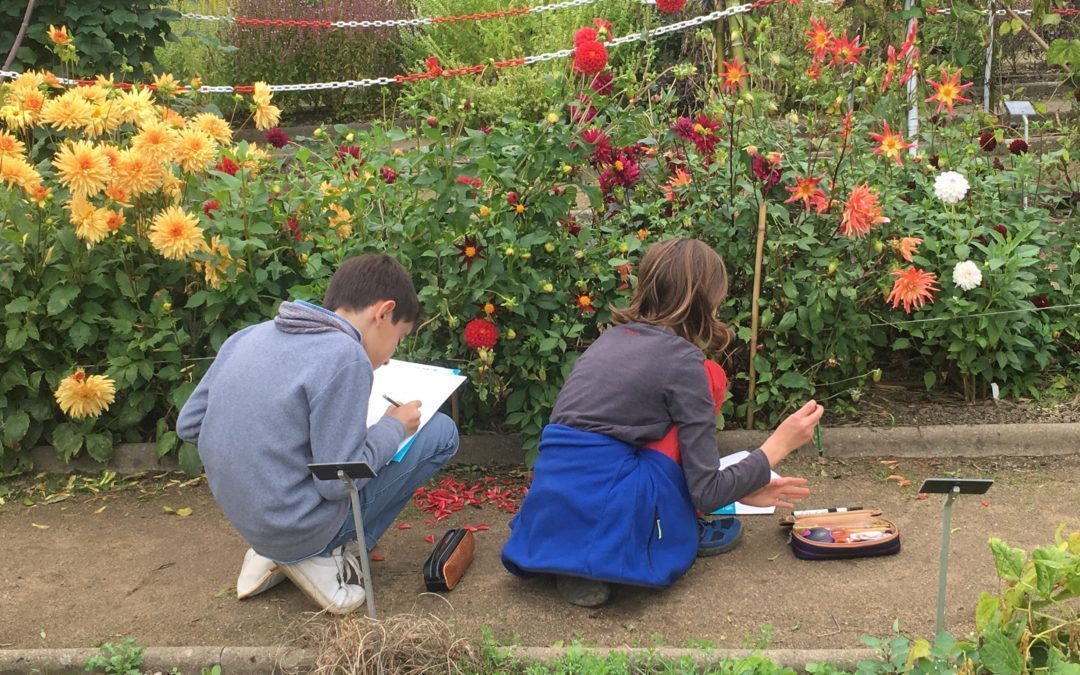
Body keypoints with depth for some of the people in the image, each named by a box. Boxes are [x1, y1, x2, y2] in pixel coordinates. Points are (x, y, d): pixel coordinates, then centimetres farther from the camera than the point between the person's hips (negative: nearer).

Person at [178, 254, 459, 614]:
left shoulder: (249, 336, 2)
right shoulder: (346, 358, -20)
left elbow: (188, 424, 8)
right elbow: (338, 481, -20)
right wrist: (394, 427, -4)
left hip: (242, 516, 8)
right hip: (301, 527, -7)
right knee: (440, 432, 4)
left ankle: (273, 554, 16)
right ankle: (323, 556, 3)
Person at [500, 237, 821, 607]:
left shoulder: (613, 337, 17)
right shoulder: (683, 359, -5)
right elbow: (707, 492, -4)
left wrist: (740, 490, 26)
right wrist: (779, 444, 7)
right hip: (607, 520, -6)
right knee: (710, 378, 6)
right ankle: (681, 531, 14)